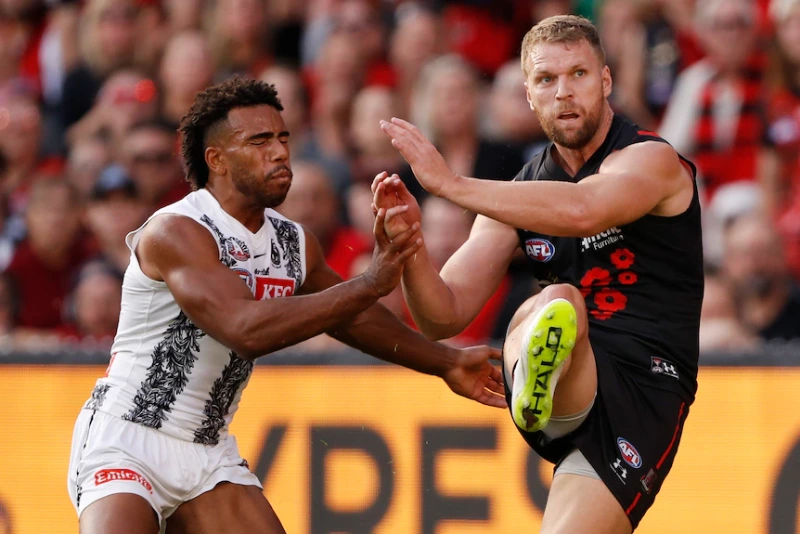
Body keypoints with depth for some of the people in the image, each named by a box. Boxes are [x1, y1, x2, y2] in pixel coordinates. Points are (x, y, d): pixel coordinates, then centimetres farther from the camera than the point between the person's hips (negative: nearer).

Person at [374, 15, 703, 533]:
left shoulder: (651, 159, -3)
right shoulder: (522, 191, 16)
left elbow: (581, 212, -27)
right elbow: (444, 318, 11)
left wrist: (448, 182, -23)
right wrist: (410, 246, -10)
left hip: (642, 391, -3)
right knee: (558, 302, -34)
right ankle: (537, 371, -67)